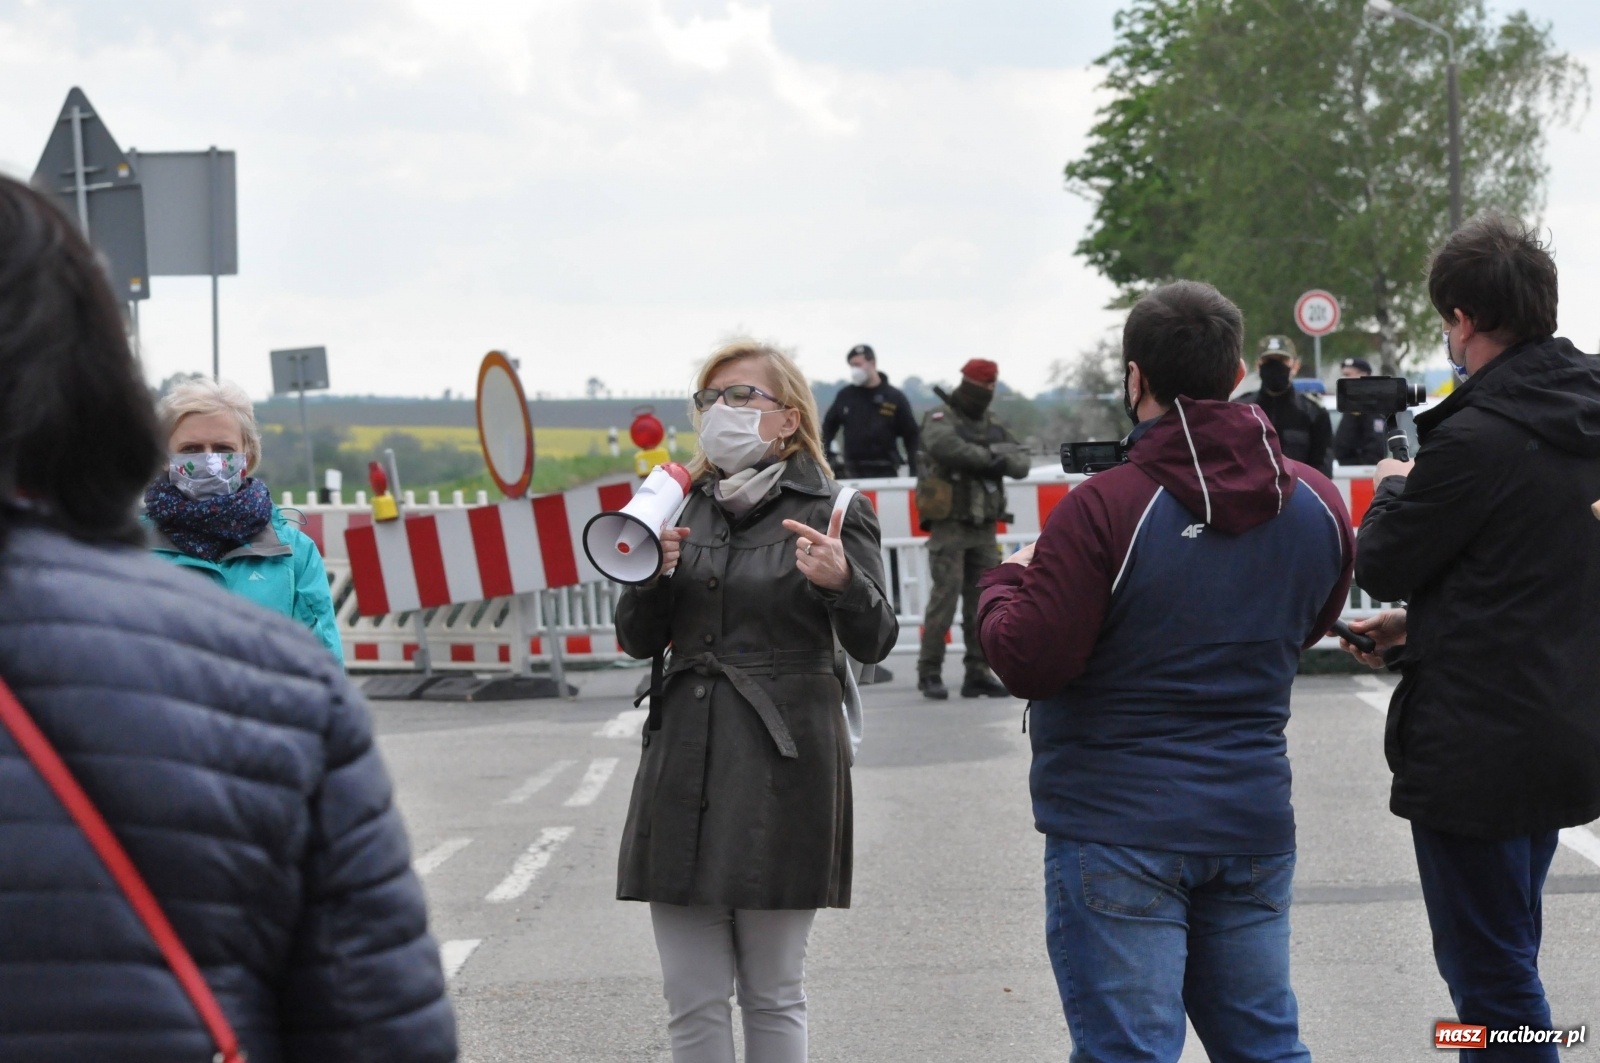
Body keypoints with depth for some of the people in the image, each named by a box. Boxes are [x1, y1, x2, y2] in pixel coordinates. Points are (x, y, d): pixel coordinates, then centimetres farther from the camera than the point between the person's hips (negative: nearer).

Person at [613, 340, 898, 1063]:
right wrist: (649, 577, -7)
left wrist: (841, 582, -29)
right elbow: (638, 641, 13)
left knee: (772, 994, 5)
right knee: (691, 1001, 5)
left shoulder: (832, 513, -1)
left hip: (781, 766, -4)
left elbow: (872, 643, -9)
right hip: (684, 759, 4)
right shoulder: (685, 508, 12)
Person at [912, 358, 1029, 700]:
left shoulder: (995, 425, 16)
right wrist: (989, 456, -16)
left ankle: (978, 673, 10)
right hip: (949, 526, -6)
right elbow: (946, 446, -24)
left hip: (984, 529, 6)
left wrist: (1003, 457, -16)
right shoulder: (939, 419, -2)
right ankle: (929, 672, -2)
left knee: (983, 602, 5)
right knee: (945, 596, -9)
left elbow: (1021, 462, 6)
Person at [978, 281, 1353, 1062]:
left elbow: (1028, 663, -15)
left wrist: (1005, 583, 3)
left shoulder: (1104, 509, -17)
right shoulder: (1317, 504, 2)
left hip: (1120, 829, -5)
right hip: (1256, 820, 6)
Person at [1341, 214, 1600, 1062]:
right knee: (1504, 957, 22)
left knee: (1490, 971, 0)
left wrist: (1393, 488, 9)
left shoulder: (1476, 437, -22)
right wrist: (1416, 624, 17)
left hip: (1478, 749, -9)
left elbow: (1381, 565, -10)